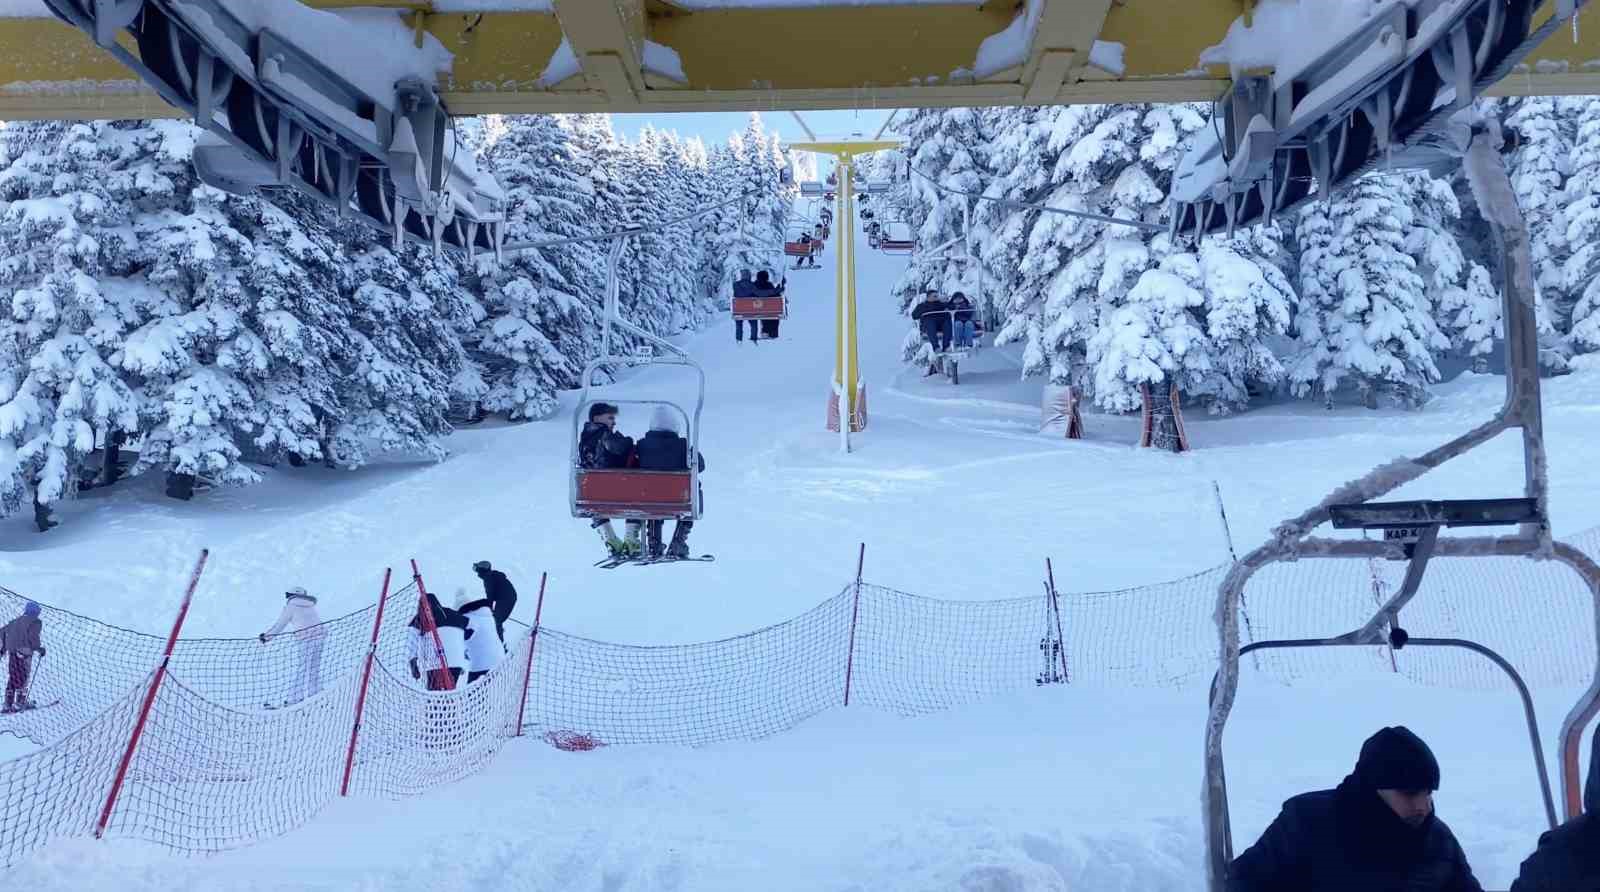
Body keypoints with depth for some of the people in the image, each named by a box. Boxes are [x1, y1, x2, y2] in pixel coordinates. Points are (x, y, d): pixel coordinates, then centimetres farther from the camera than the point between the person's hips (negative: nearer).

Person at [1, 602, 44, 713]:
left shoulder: (16, 621, 22)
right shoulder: (36, 622, 1)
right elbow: (33, 636, -13)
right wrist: (40, 648, -3)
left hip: (12, 651, 6)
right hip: (24, 651, -6)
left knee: (12, 678, 9)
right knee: (23, 677, -4)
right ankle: (20, 702, -10)